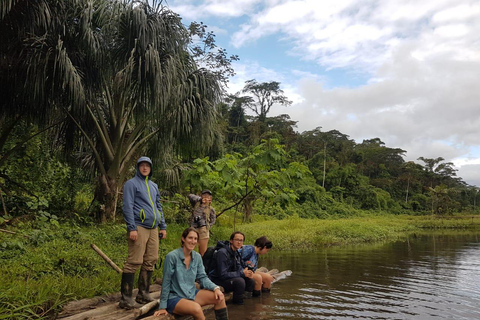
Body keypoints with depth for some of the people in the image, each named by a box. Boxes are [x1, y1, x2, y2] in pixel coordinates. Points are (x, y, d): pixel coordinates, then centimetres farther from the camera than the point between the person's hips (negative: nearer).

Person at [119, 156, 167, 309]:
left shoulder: (154, 186, 21)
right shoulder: (131, 184, 0)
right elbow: (128, 207, -7)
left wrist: (163, 226, 18)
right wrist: (132, 228, -15)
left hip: (153, 228, 7)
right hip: (139, 227, -7)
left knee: (150, 261, 9)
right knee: (134, 262, -9)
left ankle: (143, 293, 19)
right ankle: (126, 298, -3)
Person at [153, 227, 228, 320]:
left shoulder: (197, 257, 2)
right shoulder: (172, 256, -16)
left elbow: (202, 277, 5)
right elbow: (166, 283, -12)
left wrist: (215, 288, -14)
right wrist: (162, 307, -8)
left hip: (192, 294, 6)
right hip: (174, 297, -6)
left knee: (219, 297, -10)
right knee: (196, 308, -32)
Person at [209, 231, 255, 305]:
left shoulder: (236, 253, 7)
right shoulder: (222, 253, -23)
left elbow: (239, 268, 11)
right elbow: (222, 275, -27)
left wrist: (247, 273, -13)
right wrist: (242, 273, -23)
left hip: (229, 278, 9)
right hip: (217, 280, -9)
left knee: (250, 280, 0)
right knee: (239, 281, -29)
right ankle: (238, 303, -9)